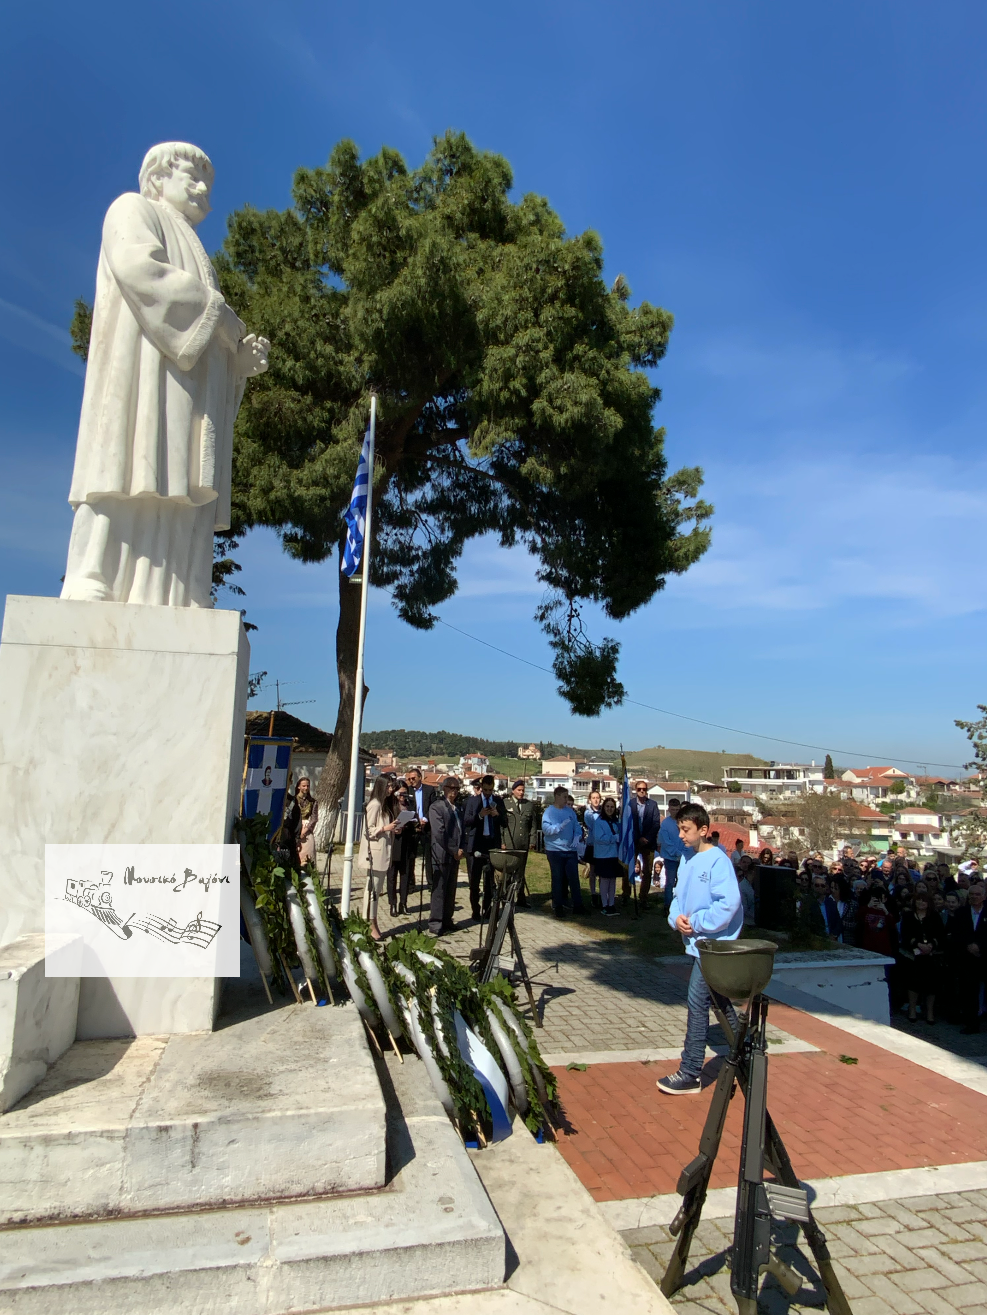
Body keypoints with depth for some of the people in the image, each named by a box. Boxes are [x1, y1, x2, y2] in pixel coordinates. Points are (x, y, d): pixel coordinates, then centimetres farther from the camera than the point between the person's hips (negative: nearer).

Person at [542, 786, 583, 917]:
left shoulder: (570, 811, 6)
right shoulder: (549, 811, -7)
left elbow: (577, 826, 8)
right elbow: (545, 829, -17)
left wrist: (577, 836, -10)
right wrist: (560, 826, -27)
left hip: (570, 850, 3)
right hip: (555, 850, -3)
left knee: (574, 878, 3)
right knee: (558, 878, 7)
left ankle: (578, 905, 12)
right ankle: (558, 906, 18)